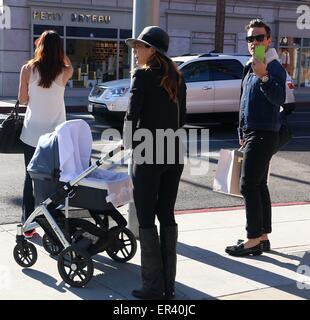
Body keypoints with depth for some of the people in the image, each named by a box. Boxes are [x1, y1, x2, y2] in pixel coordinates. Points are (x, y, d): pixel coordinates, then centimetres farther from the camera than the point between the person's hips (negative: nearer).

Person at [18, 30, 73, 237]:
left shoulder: (28, 69, -6)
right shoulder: (64, 72, -7)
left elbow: (23, 100, 1)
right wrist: (57, 49, 9)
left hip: (31, 134, 1)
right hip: (56, 135, -1)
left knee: (31, 178, 12)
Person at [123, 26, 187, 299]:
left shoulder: (143, 75, -8)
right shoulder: (177, 78, 11)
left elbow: (132, 115, -11)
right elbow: (181, 118, 14)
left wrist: (128, 144, 4)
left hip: (148, 155, -6)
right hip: (175, 154, 6)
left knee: (146, 219, 2)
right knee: (167, 216, 12)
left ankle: (154, 286, 5)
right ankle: (169, 285, 16)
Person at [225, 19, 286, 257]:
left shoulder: (274, 67, -11)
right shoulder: (251, 67, 17)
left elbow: (279, 99, -25)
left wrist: (264, 77, -38)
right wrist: (243, 134, 21)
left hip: (264, 135, -9)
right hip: (252, 134, 9)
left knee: (249, 186, -11)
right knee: (259, 185, 11)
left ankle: (253, 241, -7)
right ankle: (263, 236, 17)